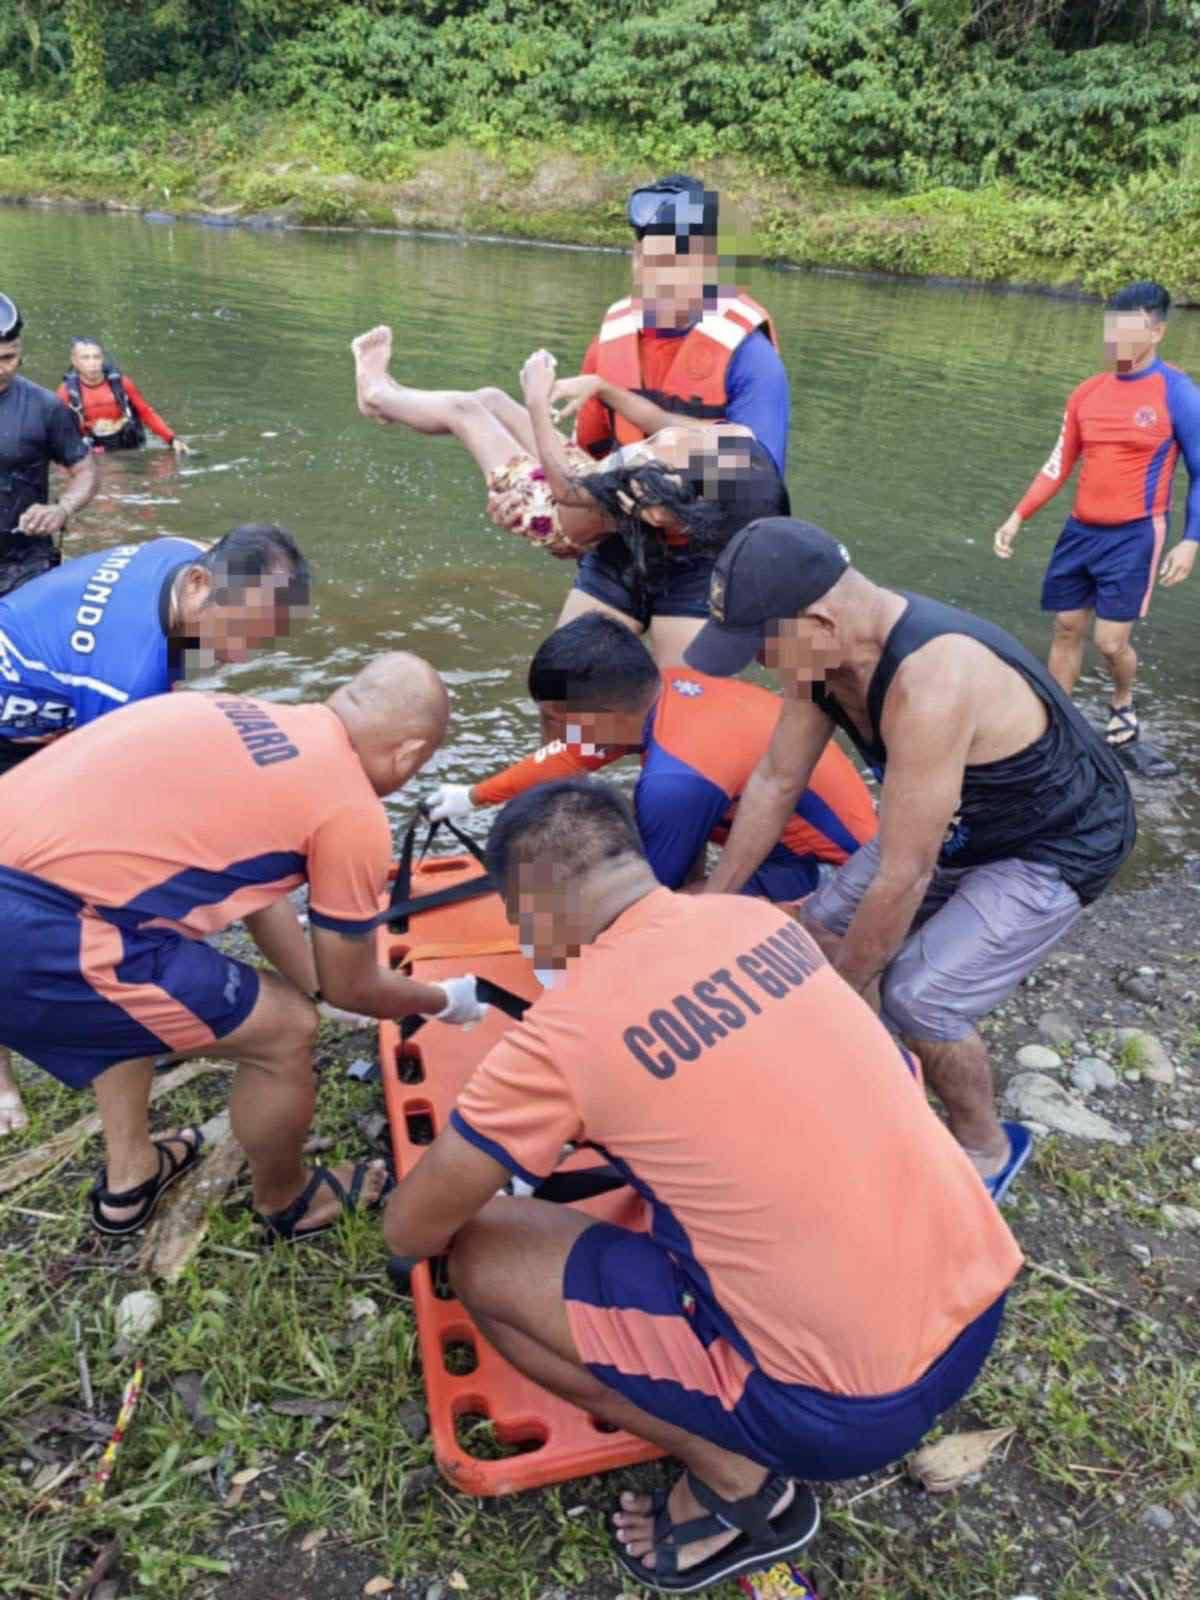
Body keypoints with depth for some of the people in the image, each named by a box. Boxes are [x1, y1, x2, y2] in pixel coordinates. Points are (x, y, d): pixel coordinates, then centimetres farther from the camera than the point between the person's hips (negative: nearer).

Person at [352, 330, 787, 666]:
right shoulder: (726, 437, -33)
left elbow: (563, 482, -28)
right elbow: (663, 418, -12)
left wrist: (538, 399, -18)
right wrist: (599, 384, -11)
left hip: (561, 518, -6)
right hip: (592, 485, 6)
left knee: (464, 409, 9)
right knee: (491, 400, 19)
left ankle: (377, 393, 43)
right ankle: (390, 399, 50)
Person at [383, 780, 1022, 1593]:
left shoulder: (564, 1031, -15)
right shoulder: (762, 920, 3)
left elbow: (410, 1230, -1)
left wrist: (471, 1192, 21)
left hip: (851, 1410, -6)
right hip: (980, 1296, 7)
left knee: (482, 1259, 1)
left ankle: (738, 1484, 8)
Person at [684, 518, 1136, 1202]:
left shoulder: (929, 685, -41)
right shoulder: (822, 647, -15)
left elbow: (903, 876, -33)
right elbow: (776, 781, -3)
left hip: (1061, 845, -8)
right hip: (966, 822, 8)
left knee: (919, 996, -14)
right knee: (828, 923, 3)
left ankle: (990, 1150, 14)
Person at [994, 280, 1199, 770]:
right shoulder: (1086, 392, 5)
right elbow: (1058, 466, 11)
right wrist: (1017, 518, 4)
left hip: (1134, 535, -5)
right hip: (1080, 530, 5)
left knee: (1110, 640, -6)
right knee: (1066, 629, 9)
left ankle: (1123, 708, 25)